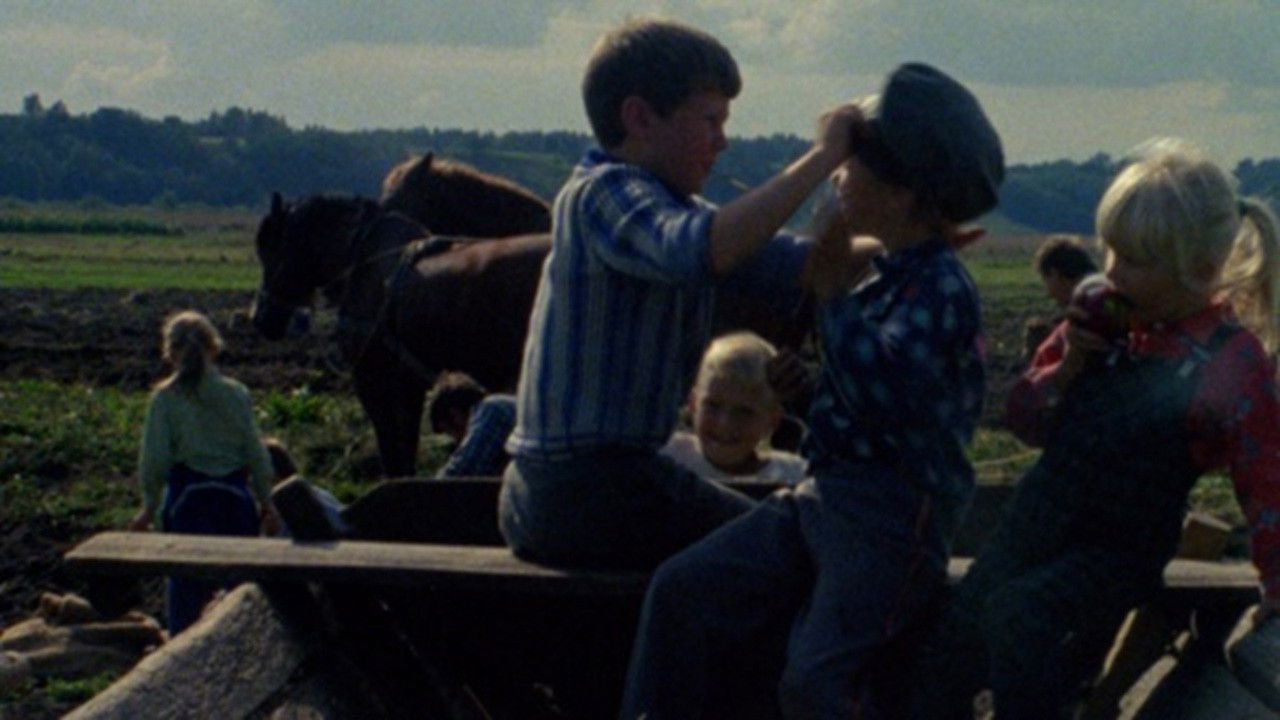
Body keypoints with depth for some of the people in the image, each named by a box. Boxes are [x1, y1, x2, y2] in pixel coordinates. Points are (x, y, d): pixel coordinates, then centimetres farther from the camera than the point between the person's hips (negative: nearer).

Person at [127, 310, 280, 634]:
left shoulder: (165, 397, -4)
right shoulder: (237, 393, 2)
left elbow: (154, 458, -6)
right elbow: (255, 452, 4)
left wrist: (150, 506, 5)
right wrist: (265, 501, 12)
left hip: (188, 497, -2)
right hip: (236, 494, 2)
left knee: (187, 586, 2)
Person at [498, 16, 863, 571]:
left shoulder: (674, 208, 15)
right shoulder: (602, 192, -13)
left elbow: (800, 270, 9)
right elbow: (699, 251, -34)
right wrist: (822, 156, -28)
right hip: (596, 493, -10)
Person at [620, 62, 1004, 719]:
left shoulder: (940, 288, -12)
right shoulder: (886, 280, 16)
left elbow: (878, 391, -25)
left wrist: (830, 287, -15)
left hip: (895, 516, -9)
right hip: (823, 493, 9)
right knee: (684, 591, -5)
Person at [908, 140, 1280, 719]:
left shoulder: (1232, 365, -17)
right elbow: (1025, 420, 6)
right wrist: (1069, 366, -12)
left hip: (1119, 549, -6)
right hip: (1035, 518, 6)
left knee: (1020, 614, -32)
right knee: (948, 645, 5)